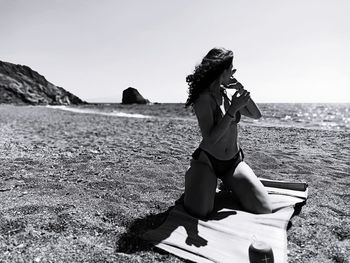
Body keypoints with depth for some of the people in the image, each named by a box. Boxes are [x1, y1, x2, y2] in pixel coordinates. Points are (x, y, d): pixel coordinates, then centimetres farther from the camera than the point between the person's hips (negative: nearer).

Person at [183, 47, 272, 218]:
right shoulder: (204, 98, -16)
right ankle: (193, 179, 11)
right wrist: (233, 109, -26)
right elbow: (211, 138, -25)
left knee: (264, 210, -6)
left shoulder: (226, 93, 5)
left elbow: (256, 115, 10)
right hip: (207, 160, -5)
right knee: (200, 213, -20)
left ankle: (227, 184, 19)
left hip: (234, 161, 6)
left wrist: (241, 91, -2)